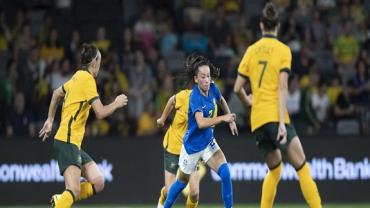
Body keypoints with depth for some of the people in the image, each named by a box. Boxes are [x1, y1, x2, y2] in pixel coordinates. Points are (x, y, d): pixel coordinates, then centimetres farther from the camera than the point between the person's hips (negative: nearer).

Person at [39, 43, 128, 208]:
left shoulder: (78, 76, 14)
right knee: (74, 191, -21)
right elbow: (100, 113, -17)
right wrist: (116, 103, 1)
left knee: (98, 183, 4)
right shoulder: (87, 79, -12)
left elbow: (57, 93, 31)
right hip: (67, 141, -10)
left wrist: (50, 120, 38)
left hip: (74, 143, 10)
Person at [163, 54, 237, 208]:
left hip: (208, 142, 5)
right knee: (182, 181, 14)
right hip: (192, 145, -5)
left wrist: (231, 120, 16)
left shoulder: (212, 88, -7)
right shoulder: (195, 97, -27)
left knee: (225, 173, -16)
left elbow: (221, 100, 18)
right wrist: (222, 118, -49)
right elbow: (201, 123, -42)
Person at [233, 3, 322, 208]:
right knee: (302, 167, -7)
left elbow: (237, 88, 10)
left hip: (256, 119, 5)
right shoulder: (283, 50, -2)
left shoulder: (251, 50, 10)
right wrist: (282, 122, -15)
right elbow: (282, 88, -10)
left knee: (274, 169, 18)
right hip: (275, 115, -5)